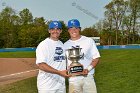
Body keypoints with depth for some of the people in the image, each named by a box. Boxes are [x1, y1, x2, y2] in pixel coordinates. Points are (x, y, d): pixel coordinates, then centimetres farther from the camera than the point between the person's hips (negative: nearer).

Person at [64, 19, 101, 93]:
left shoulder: (89, 41, 3)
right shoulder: (65, 45, 9)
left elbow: (96, 58, 1)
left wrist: (88, 69, -14)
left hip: (88, 77, -2)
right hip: (73, 79, 2)